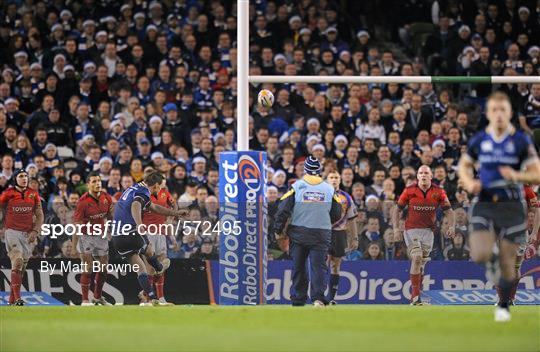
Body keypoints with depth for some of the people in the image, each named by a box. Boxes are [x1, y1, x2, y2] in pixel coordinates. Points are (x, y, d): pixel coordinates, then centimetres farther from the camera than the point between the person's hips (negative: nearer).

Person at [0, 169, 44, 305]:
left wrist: (35, 231, -3)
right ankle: (17, 297, -23)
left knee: (22, 267, 8)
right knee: (17, 262, -19)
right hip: (12, 232, -4)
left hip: (28, 234, 4)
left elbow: (39, 215, 9)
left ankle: (12, 299, 18)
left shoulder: (33, 195, 6)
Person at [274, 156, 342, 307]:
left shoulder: (296, 187, -2)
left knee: (298, 266, 9)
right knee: (318, 266, -2)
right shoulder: (329, 189, 4)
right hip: (322, 234, 0)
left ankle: (298, 300, 11)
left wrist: (278, 231, 4)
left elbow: (283, 209, -5)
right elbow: (337, 215, 10)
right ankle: (318, 298, -18)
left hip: (299, 232, 0)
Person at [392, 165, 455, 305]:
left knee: (422, 263, 6)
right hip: (411, 229, -2)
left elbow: (448, 211, 4)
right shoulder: (409, 191, -2)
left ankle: (416, 294, 21)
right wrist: (396, 228, -5)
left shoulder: (438, 192, 1)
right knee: (417, 258, -19)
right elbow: (397, 210, 6)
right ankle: (415, 296, -18)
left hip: (428, 230, 2)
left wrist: (452, 226, -13)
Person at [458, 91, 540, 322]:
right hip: (483, 205, 1)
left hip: (511, 205, -1)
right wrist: (469, 183, -2)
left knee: (507, 261, 2)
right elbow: (463, 165, 19)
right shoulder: (479, 140, 3)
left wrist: (517, 176, -21)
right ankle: (492, 258, 21)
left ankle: (503, 307, 24)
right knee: (480, 255, -17)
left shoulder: (521, 141, -2)